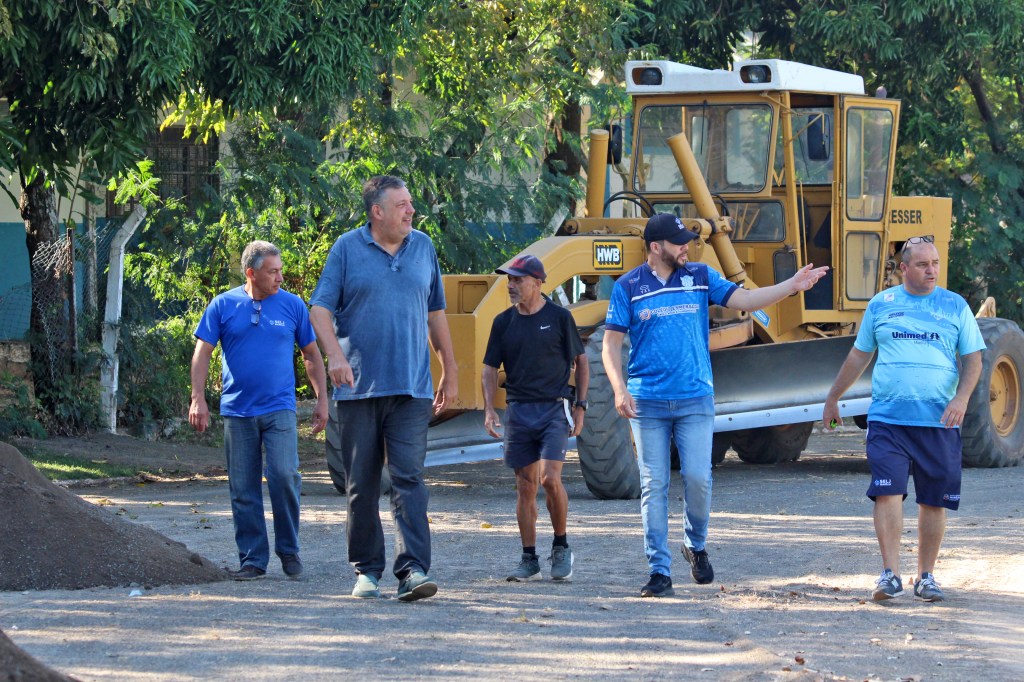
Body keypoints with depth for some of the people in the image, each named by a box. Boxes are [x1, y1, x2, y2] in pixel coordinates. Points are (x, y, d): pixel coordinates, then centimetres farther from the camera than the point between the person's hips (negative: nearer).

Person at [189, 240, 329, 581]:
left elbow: (312, 355, 12)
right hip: (237, 411, 1)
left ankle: (289, 550, 2)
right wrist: (198, 398, -6)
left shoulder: (293, 306, 5)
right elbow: (202, 352, 3)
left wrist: (322, 400, 8)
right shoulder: (223, 306, 2)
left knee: (284, 476, -15)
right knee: (243, 489, 3)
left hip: (279, 409, -1)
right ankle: (252, 558, 11)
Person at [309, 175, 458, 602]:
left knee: (409, 477, -10)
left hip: (410, 389, 1)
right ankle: (366, 569, 13)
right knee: (361, 484, 4)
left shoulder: (422, 247, 12)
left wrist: (449, 372, 19)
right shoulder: (347, 248, 2)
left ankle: (413, 569, -16)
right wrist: (335, 355, -19)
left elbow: (436, 313, 20)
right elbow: (320, 308, -2)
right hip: (358, 388, -1)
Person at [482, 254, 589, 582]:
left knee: (550, 478, -16)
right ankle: (529, 560, 10)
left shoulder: (559, 317, -1)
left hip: (554, 409, -3)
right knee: (525, 486, 4)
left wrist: (580, 405, 1)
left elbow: (581, 362, 7)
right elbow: (490, 368, 10)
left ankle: (561, 546, 3)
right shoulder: (504, 322, 7)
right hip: (518, 410, 3)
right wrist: (489, 409, -4)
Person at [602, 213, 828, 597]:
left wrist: (791, 286, -11)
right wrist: (620, 390, -12)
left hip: (695, 399, 1)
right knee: (654, 486, -1)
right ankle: (659, 570, 3)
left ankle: (696, 545, 20)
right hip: (648, 402, -1)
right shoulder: (628, 287, 2)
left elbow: (743, 300, 2)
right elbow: (611, 344, 1)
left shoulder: (699, 277, 7)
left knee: (698, 477, -7)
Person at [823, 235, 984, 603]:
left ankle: (926, 576, 15)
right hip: (888, 419, 0)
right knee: (888, 492, -12)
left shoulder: (956, 307, 7)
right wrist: (833, 398, 21)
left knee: (934, 500, 4)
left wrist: (961, 398, -12)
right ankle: (890, 574, -12)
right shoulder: (881, 305, 9)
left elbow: (973, 359, 5)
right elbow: (858, 356, 18)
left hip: (939, 422, 0)